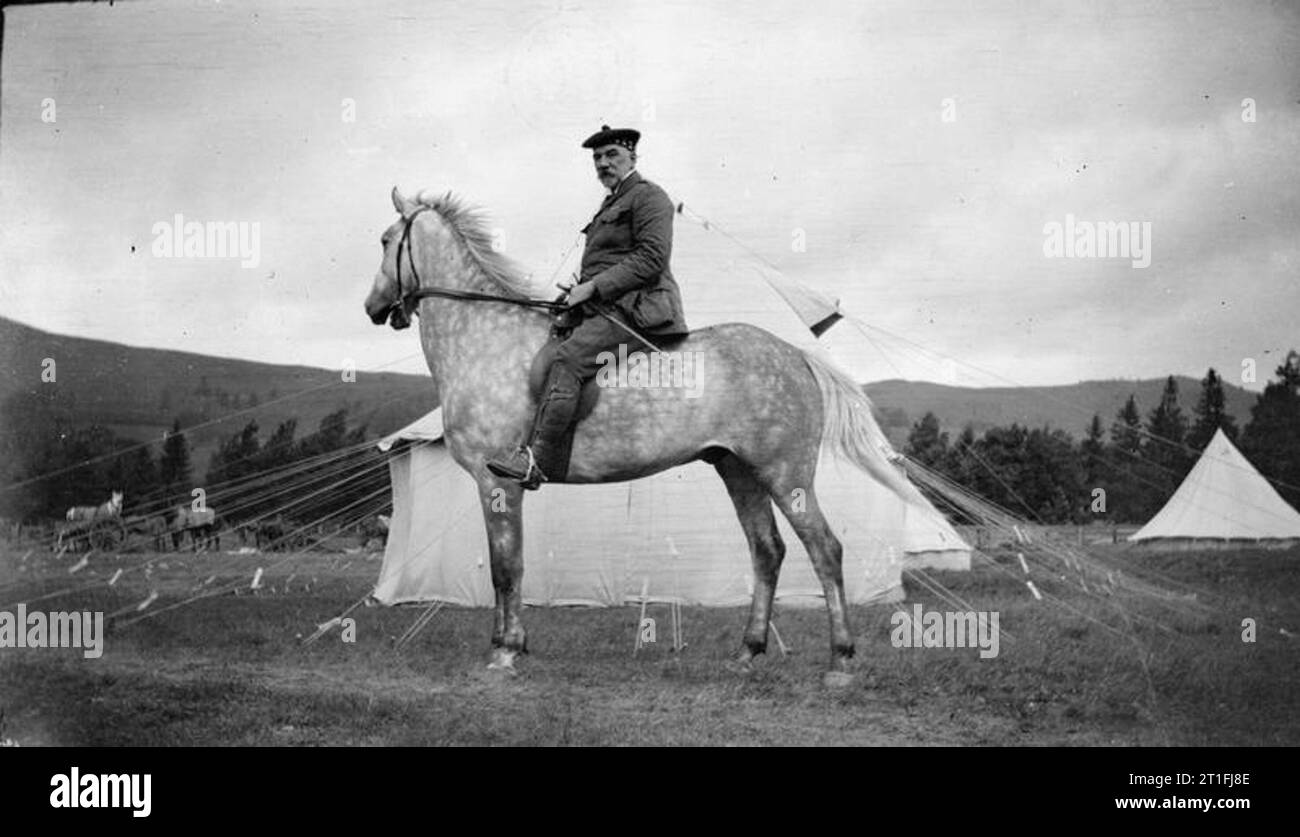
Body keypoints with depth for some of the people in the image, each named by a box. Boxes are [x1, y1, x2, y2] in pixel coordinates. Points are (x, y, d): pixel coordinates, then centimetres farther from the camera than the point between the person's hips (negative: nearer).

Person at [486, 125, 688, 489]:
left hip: (636, 311, -11)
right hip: (609, 309, 11)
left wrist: (593, 286, -17)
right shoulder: (612, 204, 28)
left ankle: (538, 460, -37)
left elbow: (652, 258, -15)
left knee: (569, 357, -28)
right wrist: (581, 289, 12)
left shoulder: (649, 197, -3)